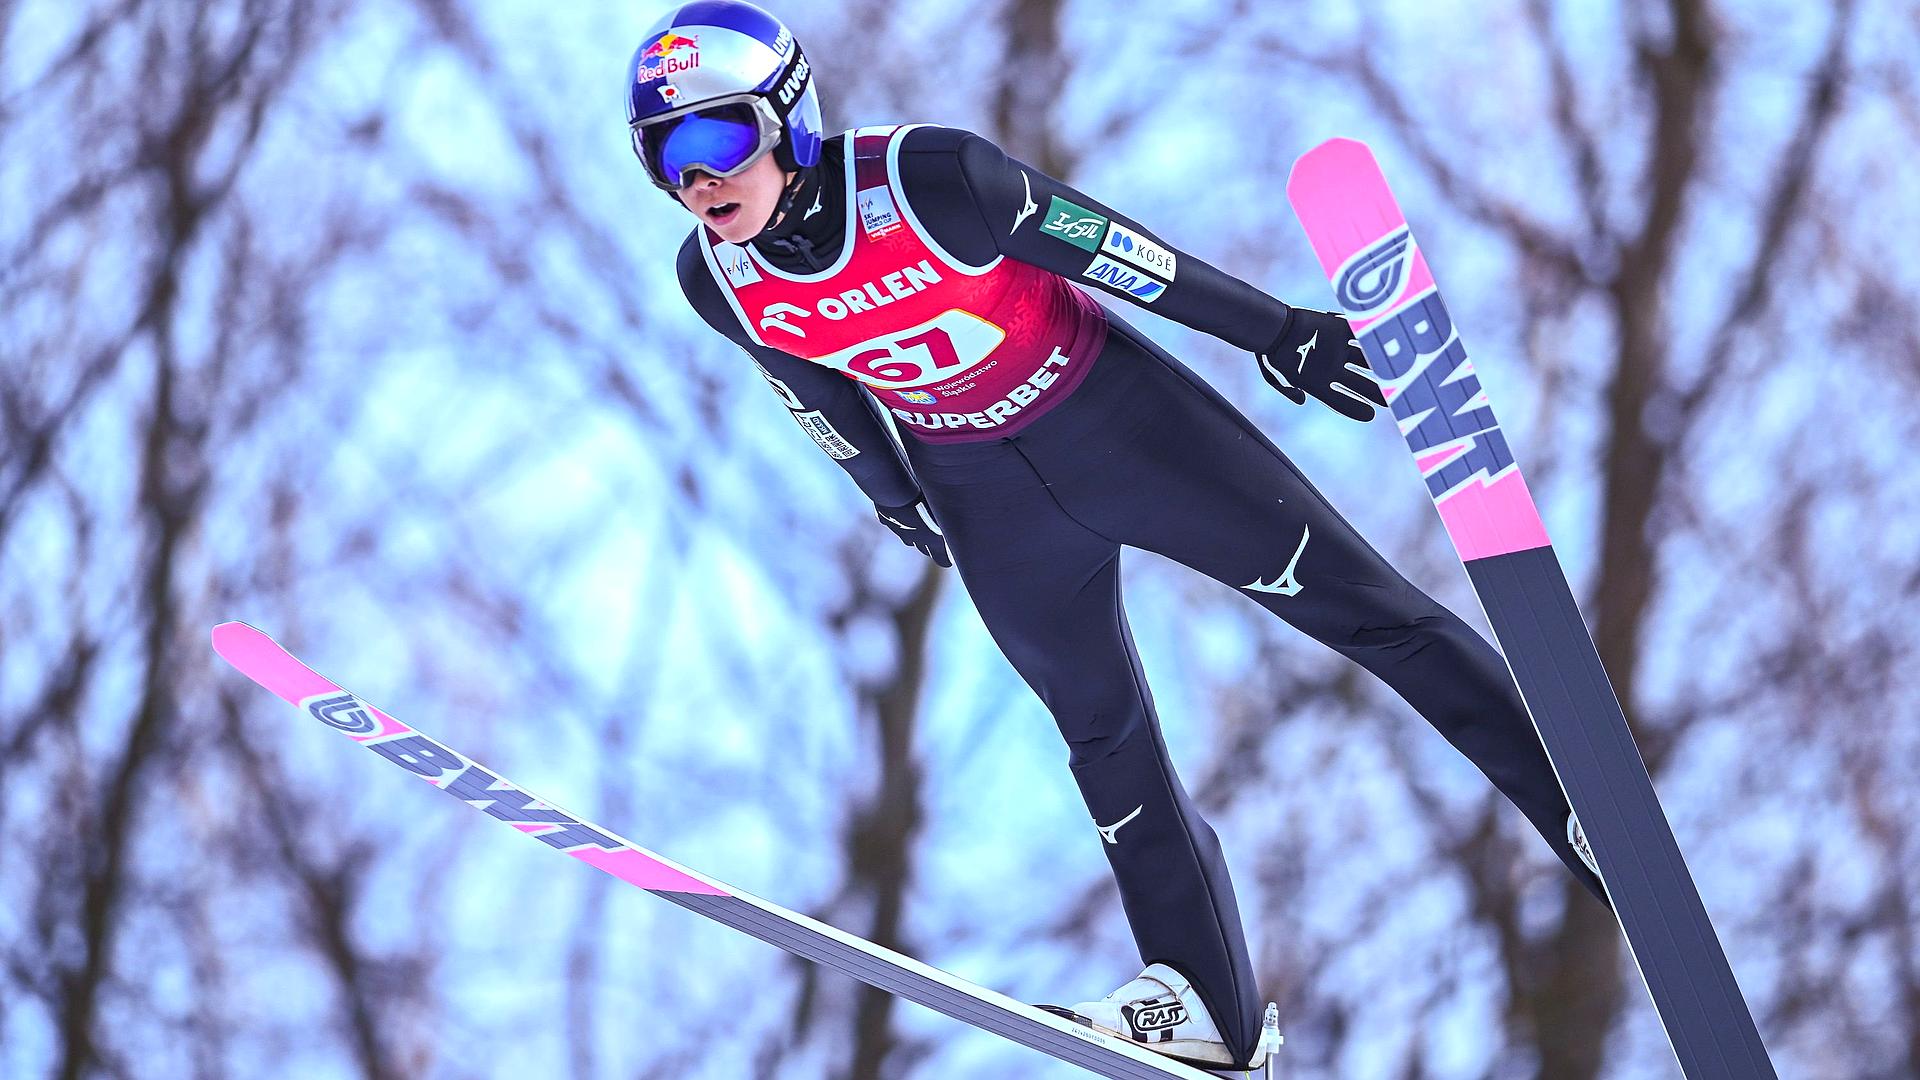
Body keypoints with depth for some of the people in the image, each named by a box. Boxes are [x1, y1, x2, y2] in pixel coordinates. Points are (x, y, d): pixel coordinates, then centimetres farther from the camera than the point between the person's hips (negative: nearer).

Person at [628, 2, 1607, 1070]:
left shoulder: (921, 177, -30)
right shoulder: (716, 280, -15)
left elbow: (1118, 251, -20)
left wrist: (1279, 331, -13)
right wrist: (894, 497, 19)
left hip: (1117, 416, -4)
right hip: (981, 494, 4)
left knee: (1358, 605, -1)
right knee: (1105, 738, 10)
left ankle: (1593, 815, 8)